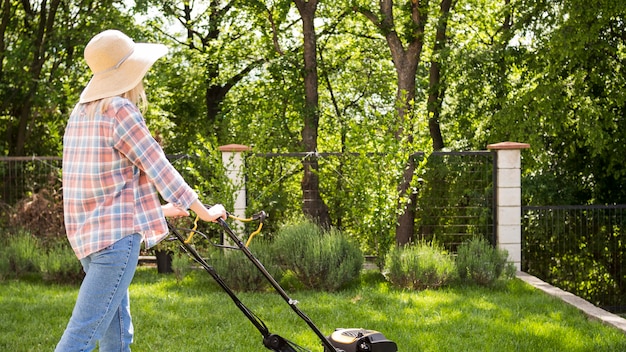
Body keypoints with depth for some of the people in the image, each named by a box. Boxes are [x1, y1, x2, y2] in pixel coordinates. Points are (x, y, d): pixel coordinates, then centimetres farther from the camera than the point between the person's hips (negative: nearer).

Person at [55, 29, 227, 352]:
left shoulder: (82, 112, 13)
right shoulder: (121, 110, -12)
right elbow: (159, 169, -8)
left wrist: (159, 209, 31)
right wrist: (205, 212, 4)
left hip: (87, 232, 9)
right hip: (117, 233, -9)